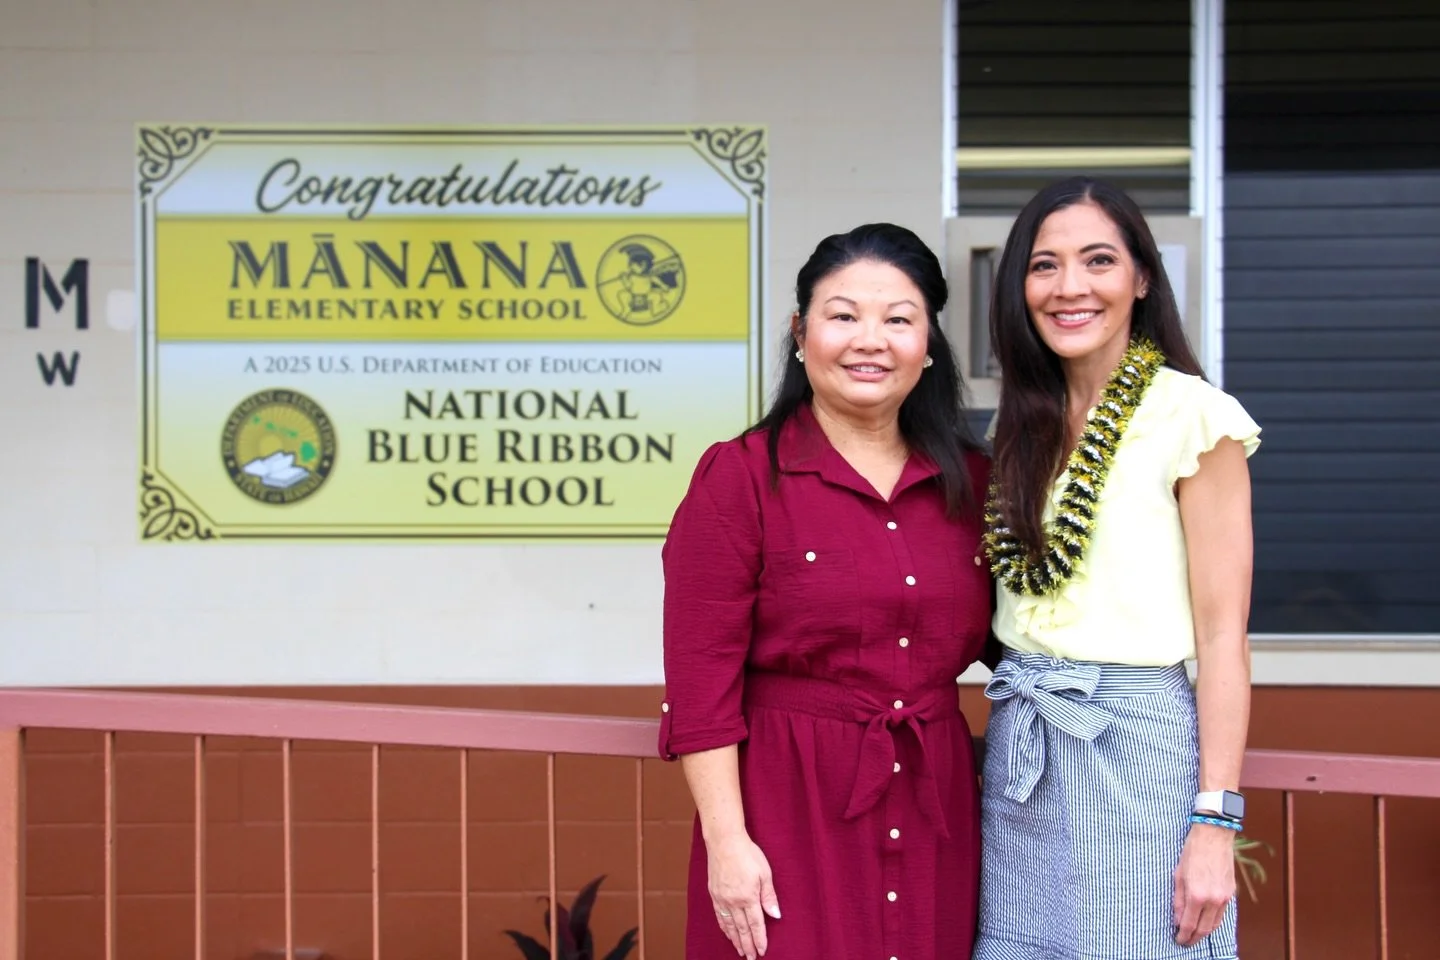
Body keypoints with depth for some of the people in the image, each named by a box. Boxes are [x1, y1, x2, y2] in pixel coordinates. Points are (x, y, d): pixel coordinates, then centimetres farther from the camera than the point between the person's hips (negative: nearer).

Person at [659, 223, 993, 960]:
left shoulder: (970, 481, 7)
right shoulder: (739, 476, -6)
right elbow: (701, 684, -10)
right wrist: (727, 840, -14)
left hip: (934, 815, 4)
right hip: (790, 816, -4)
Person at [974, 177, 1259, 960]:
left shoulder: (1191, 416, -8)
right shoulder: (1023, 424, 11)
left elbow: (1222, 633, -11)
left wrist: (1217, 821, -15)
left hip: (1138, 745, -6)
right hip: (1018, 749, 6)